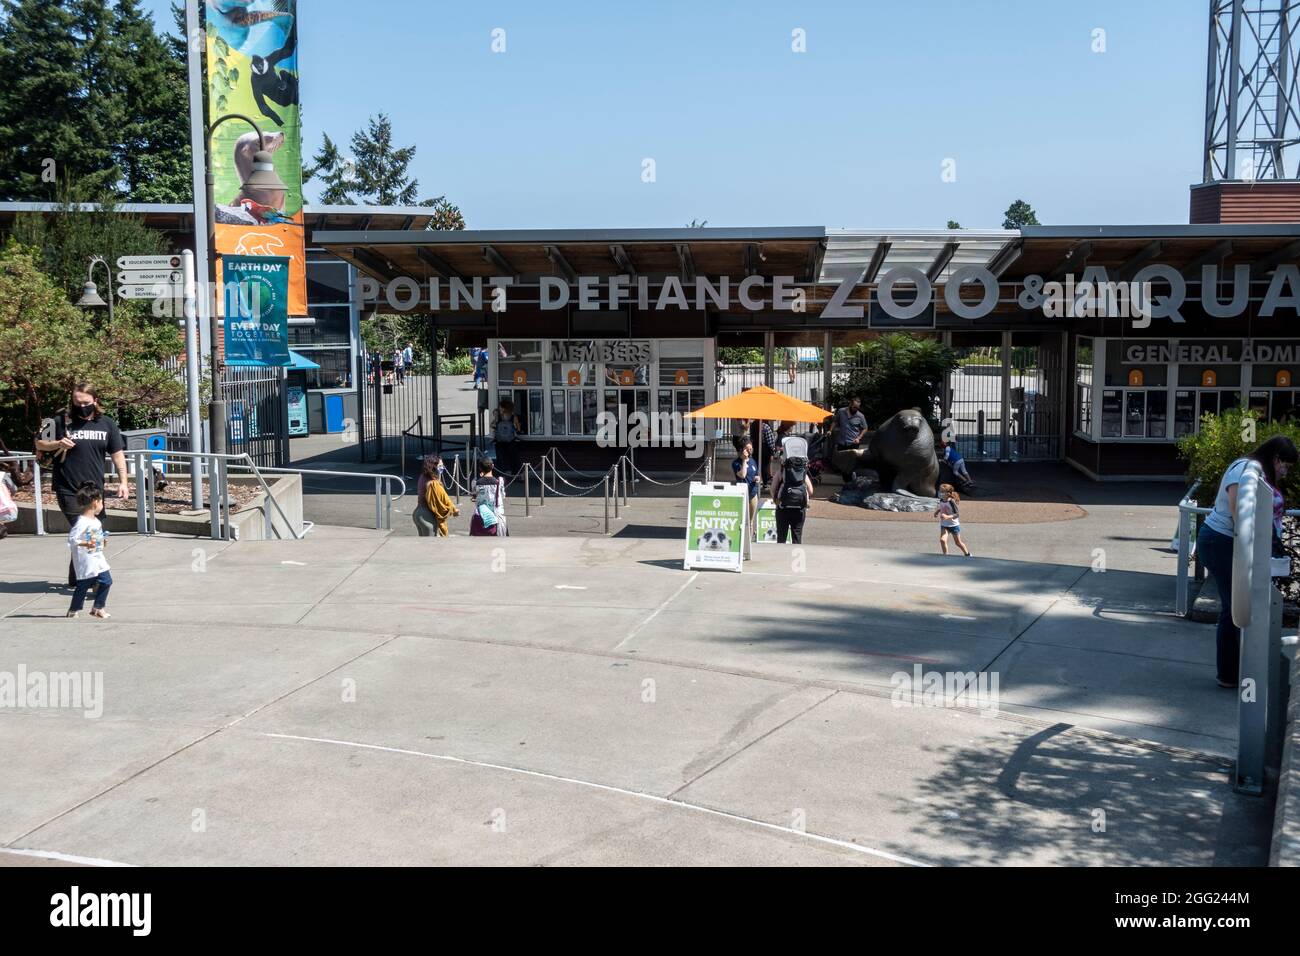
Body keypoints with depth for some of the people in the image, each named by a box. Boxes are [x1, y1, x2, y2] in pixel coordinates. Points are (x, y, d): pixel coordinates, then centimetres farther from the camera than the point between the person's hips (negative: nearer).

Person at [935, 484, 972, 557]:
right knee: (942, 540, -19)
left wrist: (948, 517, -38)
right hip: (944, 525, 5)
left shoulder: (952, 502, -23)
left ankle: (967, 554, 39)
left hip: (954, 525, -5)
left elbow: (957, 514, -24)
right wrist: (937, 511, 1)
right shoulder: (941, 501, -3)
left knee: (958, 542, 13)